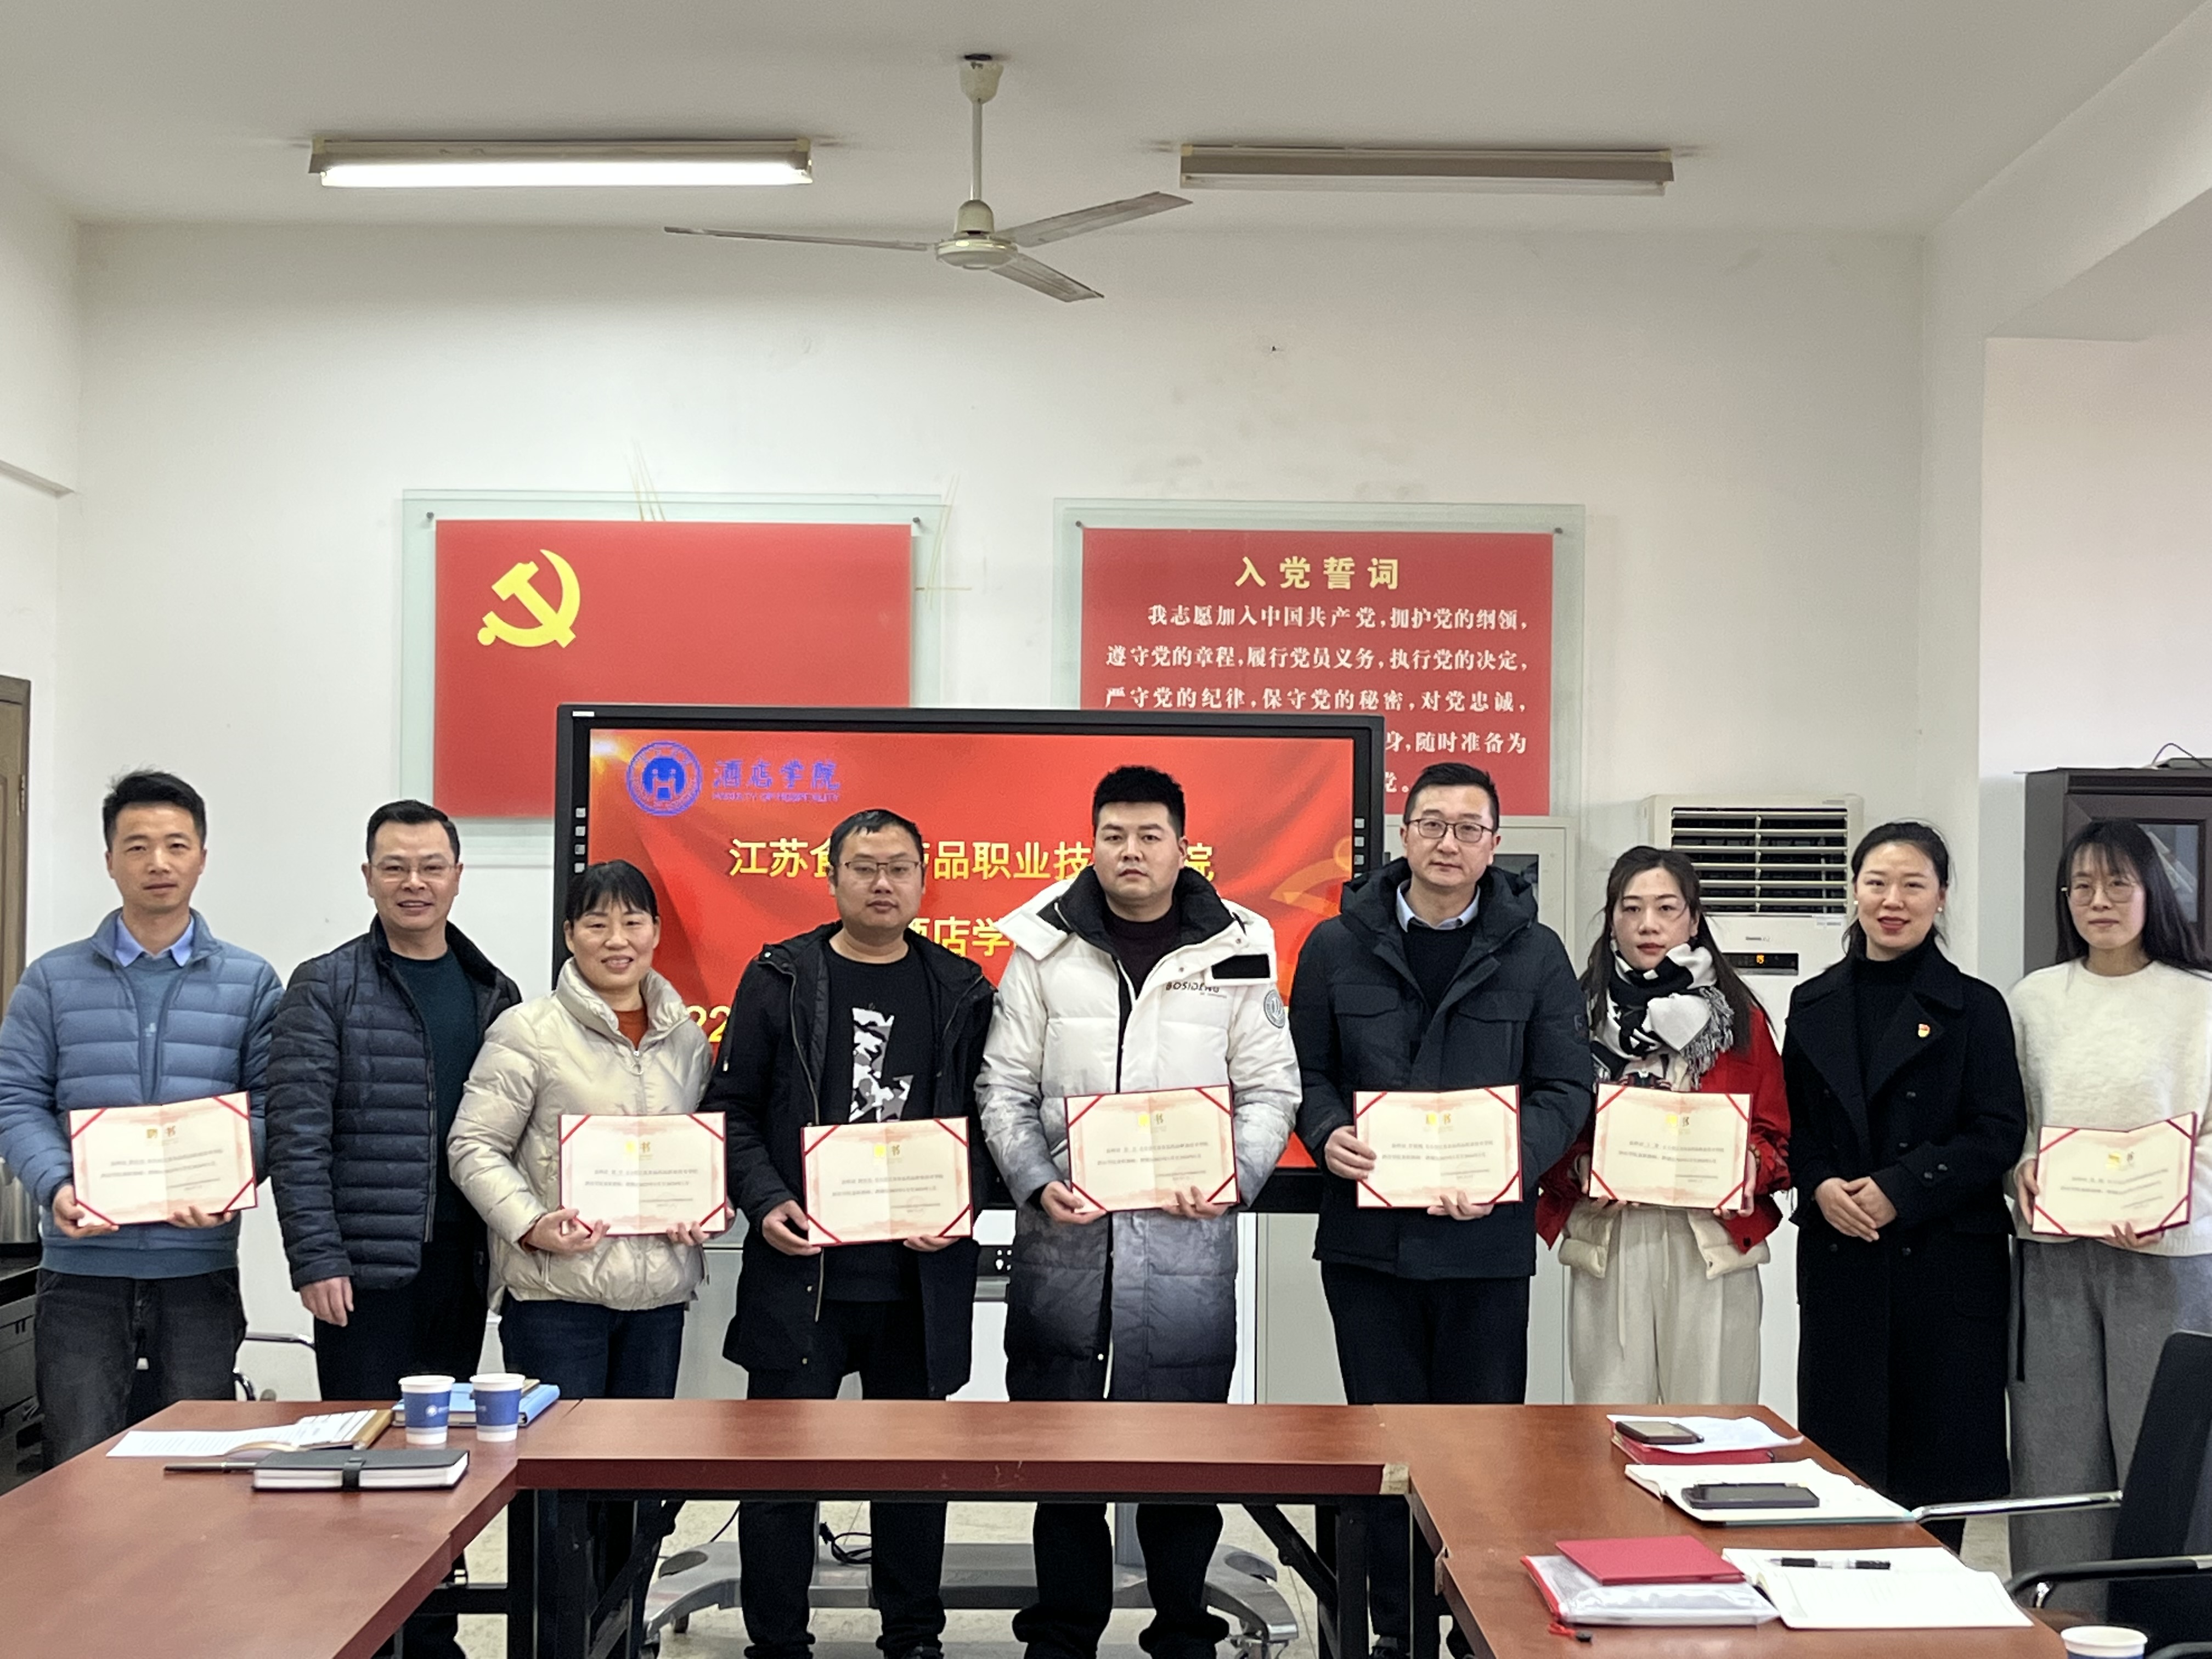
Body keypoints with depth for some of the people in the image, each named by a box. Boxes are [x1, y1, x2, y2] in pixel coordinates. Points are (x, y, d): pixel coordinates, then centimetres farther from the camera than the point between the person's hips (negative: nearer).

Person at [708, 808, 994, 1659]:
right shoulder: (781, 978, 3)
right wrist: (764, 1203, -11)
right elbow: (732, 1107, 3)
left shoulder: (960, 991, 7)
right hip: (799, 1270, -1)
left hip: (921, 1277, 1)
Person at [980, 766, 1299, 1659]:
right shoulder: (1045, 947, 4)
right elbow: (1005, 1086, 6)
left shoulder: (1234, 952, 3)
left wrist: (1234, 1177, -11)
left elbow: (1270, 1089, 6)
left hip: (1186, 1238, -1)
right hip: (1064, 1233, 1)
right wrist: (1036, 1183, -9)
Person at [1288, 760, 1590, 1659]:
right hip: (1367, 1237, 1)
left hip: (1486, 1240, -1)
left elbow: (1565, 1087, 1)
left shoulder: (1535, 953, 3)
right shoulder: (1337, 945, 5)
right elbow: (1308, 1070, 8)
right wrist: (1327, 1135, -13)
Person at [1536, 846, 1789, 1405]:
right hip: (1608, 1242, 0)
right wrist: (1579, 1170, -11)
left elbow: (1777, 1134, 8)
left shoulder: (1740, 1019, 8)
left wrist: (1751, 1163, -12)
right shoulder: (1581, 1015, 9)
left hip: (1712, 1242, 0)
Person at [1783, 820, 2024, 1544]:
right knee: (1840, 1448, 3)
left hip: (1946, 1257, -3)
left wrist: (1899, 1191, -15)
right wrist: (1820, 1187, -8)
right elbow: (1791, 1125, 12)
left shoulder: (1974, 1007, 0)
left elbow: (1999, 1133, -6)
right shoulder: (1815, 1005, 10)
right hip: (1838, 1257, 3)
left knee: (1939, 1453, 1)